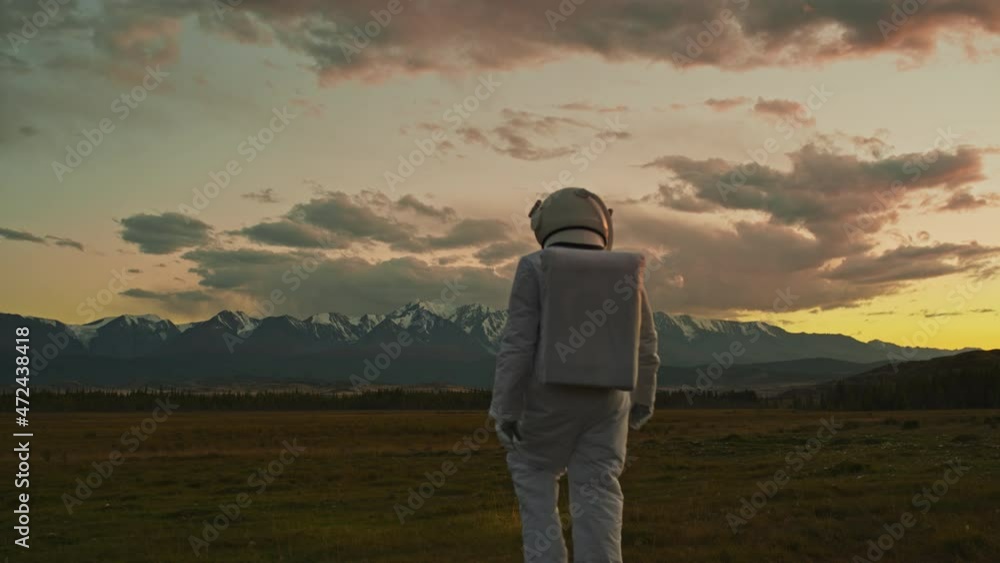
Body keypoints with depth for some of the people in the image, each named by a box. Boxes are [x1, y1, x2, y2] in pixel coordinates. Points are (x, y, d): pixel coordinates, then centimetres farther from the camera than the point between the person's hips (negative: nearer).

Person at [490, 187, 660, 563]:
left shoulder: (534, 269, -7)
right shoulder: (624, 273, 3)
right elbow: (644, 346, 7)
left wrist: (504, 412, -10)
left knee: (532, 473, 19)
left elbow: (517, 344, -13)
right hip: (605, 403, 3)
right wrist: (643, 397, 20)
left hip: (551, 399, -2)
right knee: (597, 499, 7)